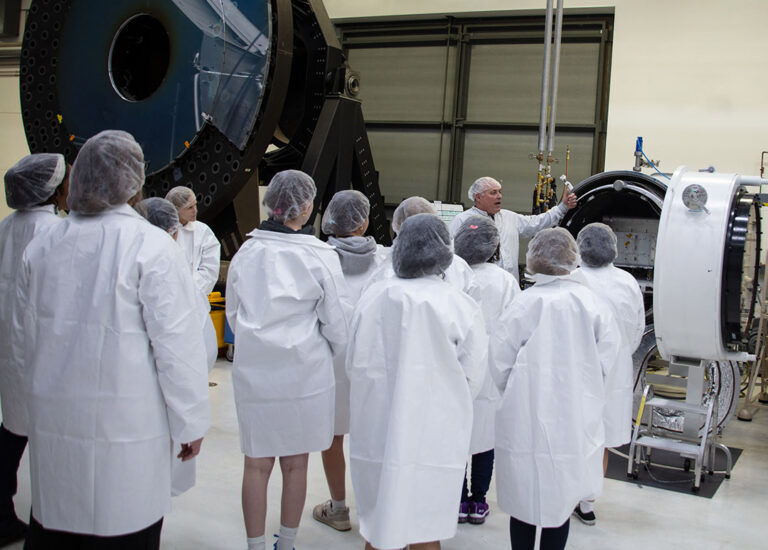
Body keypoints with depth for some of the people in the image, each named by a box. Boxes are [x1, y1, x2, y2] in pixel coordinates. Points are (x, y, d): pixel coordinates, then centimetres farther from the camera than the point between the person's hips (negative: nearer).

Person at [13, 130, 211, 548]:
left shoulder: (40, 248, 5)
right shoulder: (150, 246, -12)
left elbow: (24, 339, 12)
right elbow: (176, 345, -12)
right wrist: (191, 422, -3)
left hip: (52, 422, 5)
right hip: (124, 427, -5)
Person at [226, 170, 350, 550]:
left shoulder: (246, 252, 0)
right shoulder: (320, 256, -9)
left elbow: (232, 313, 11)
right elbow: (338, 322, -4)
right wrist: (329, 354, 15)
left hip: (253, 371, 2)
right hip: (304, 371, -2)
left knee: (257, 463, 10)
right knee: (295, 464, 12)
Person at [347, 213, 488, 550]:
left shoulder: (374, 296, -5)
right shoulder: (461, 306, -10)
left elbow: (355, 362, 2)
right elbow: (472, 376, -3)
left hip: (378, 430, 2)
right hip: (433, 434, -2)